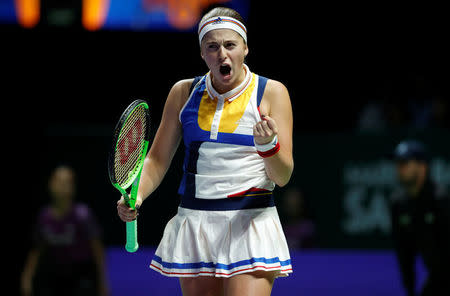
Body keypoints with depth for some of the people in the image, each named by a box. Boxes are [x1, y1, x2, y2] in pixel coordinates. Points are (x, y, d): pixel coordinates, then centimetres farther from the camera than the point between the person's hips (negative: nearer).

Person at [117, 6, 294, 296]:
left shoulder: (272, 92, -1)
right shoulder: (183, 92, 8)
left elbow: (282, 177, -4)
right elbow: (158, 159, 14)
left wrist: (267, 144, -24)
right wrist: (136, 195, -5)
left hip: (251, 223, -3)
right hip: (193, 225, 3)